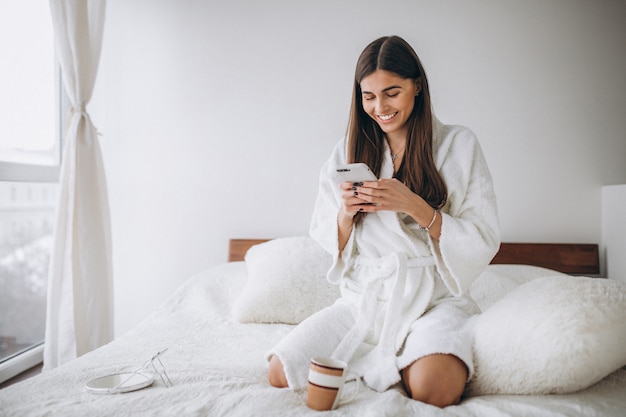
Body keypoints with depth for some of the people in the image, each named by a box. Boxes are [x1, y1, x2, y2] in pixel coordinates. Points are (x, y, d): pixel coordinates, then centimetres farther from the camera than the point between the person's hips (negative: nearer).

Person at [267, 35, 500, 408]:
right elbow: (327, 241, 10)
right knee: (280, 375, -13)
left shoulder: (459, 144, -1)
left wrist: (414, 206, -20)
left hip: (434, 298, -3)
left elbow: (484, 244, -6)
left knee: (433, 390, -32)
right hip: (363, 298, 3)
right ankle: (391, 358, 7)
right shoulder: (349, 152, 7)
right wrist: (346, 213, -13)